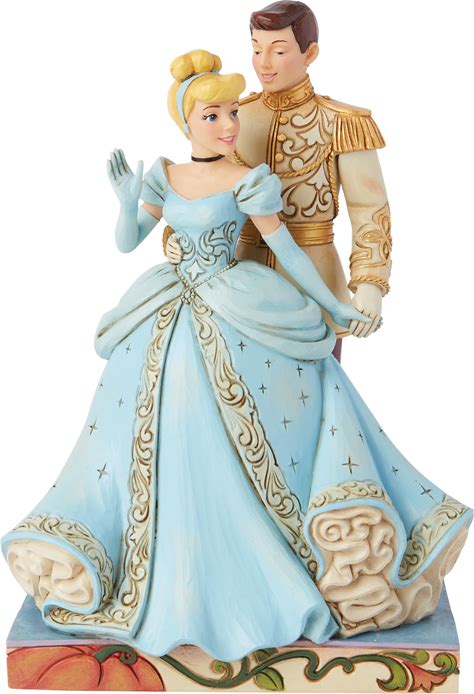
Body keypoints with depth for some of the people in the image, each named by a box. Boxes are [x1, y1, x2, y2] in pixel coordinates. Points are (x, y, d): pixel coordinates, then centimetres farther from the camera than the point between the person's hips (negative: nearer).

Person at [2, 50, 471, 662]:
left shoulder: (249, 181, -9)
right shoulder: (165, 175, 3)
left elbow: (287, 252, -3)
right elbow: (126, 243, 7)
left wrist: (332, 305, 0)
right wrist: (128, 201, -11)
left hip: (239, 322, -4)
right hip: (171, 321, 4)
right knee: (165, 443, 8)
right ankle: (180, 566, 27)